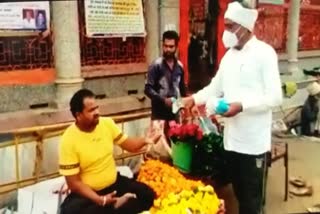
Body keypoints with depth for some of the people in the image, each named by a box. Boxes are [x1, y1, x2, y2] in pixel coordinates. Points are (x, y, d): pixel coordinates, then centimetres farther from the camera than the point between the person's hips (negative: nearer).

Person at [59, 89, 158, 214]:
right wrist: (100, 200, -28)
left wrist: (145, 140, -18)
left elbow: (129, 145, 5)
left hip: (114, 183, 4)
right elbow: (73, 183, -17)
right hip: (88, 191, -3)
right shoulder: (68, 140, -20)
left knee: (148, 194, -13)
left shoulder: (107, 123, -6)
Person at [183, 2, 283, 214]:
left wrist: (242, 105, -25)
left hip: (254, 141, -6)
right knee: (239, 192, 19)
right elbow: (216, 87, 18)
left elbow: (275, 97, -17)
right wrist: (195, 99, 5)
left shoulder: (265, 53, -12)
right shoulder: (229, 55, 10)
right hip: (232, 137, 7)